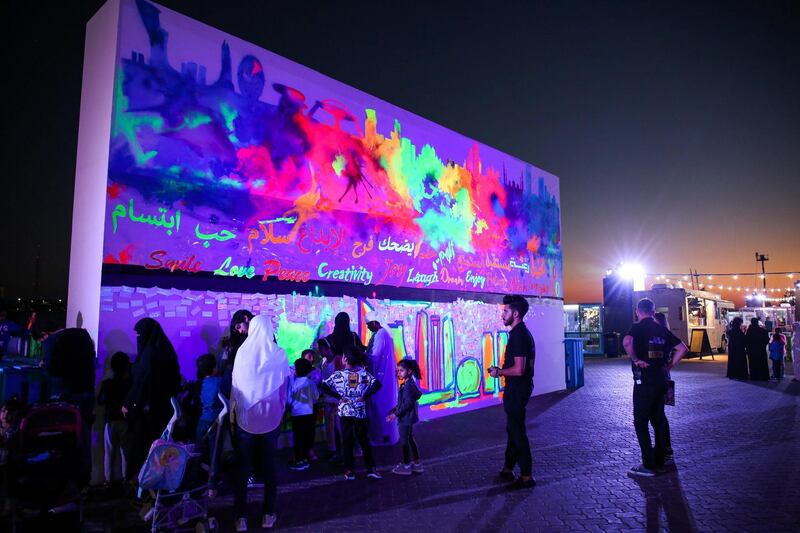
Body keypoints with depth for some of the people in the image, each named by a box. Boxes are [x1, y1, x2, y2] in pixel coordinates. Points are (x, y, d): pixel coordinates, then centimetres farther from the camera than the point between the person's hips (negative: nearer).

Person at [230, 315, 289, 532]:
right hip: (271, 417, 0)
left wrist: (233, 412, 5)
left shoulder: (242, 352, -8)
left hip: (245, 417, 0)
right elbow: (285, 386, -2)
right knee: (269, 466, 12)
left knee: (243, 467, 11)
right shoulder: (278, 354, -8)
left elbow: (235, 385, -4)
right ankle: (268, 514, 19)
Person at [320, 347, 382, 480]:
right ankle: (371, 469, 13)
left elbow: (324, 387, -12)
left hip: (345, 413, -1)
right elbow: (377, 384, -14)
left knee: (348, 442, 9)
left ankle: (349, 471, 13)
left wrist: (338, 397, -7)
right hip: (361, 413, 1)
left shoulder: (339, 374, -6)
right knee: (364, 441, 12)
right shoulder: (363, 373, -2)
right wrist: (365, 396, -7)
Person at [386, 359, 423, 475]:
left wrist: (396, 414, -22)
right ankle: (417, 464, 29)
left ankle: (406, 466, 17)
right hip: (407, 417, 10)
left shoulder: (408, 386, -23)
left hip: (406, 418, -10)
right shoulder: (409, 384, 8)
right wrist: (395, 409, 13)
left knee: (404, 441, 4)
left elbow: (407, 403, -25)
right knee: (410, 439, 19)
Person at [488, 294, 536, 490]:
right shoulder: (522, 333, 11)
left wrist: (499, 372, -13)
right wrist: (501, 370, 13)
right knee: (513, 429, 18)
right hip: (518, 388, 11)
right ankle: (507, 470, 31)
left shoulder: (519, 335, -22)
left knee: (517, 432, 0)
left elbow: (519, 369, -27)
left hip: (517, 390, -11)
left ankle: (527, 477, 11)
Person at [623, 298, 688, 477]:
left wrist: (635, 359, -18)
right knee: (658, 421, 15)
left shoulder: (638, 327, -9)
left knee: (641, 422, 1)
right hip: (661, 380, 7)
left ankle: (648, 465, 1)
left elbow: (626, 342, -31)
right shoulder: (662, 330, 9)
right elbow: (683, 348, 12)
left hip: (644, 380, -6)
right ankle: (660, 461, 21)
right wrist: (670, 365, 11)